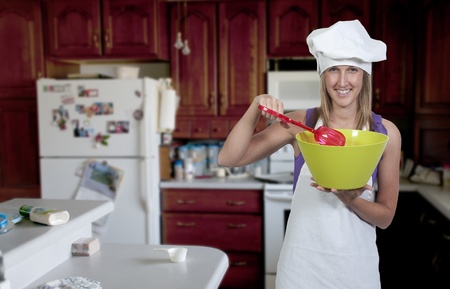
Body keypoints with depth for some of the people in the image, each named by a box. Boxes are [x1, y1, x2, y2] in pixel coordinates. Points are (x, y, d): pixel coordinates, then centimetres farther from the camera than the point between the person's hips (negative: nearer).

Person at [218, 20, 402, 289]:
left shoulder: (386, 132, -6)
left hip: (356, 266, 1)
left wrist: (350, 199, -20)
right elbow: (228, 159, -11)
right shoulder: (300, 122, -7)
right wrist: (254, 110, -23)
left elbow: (386, 217, -1)